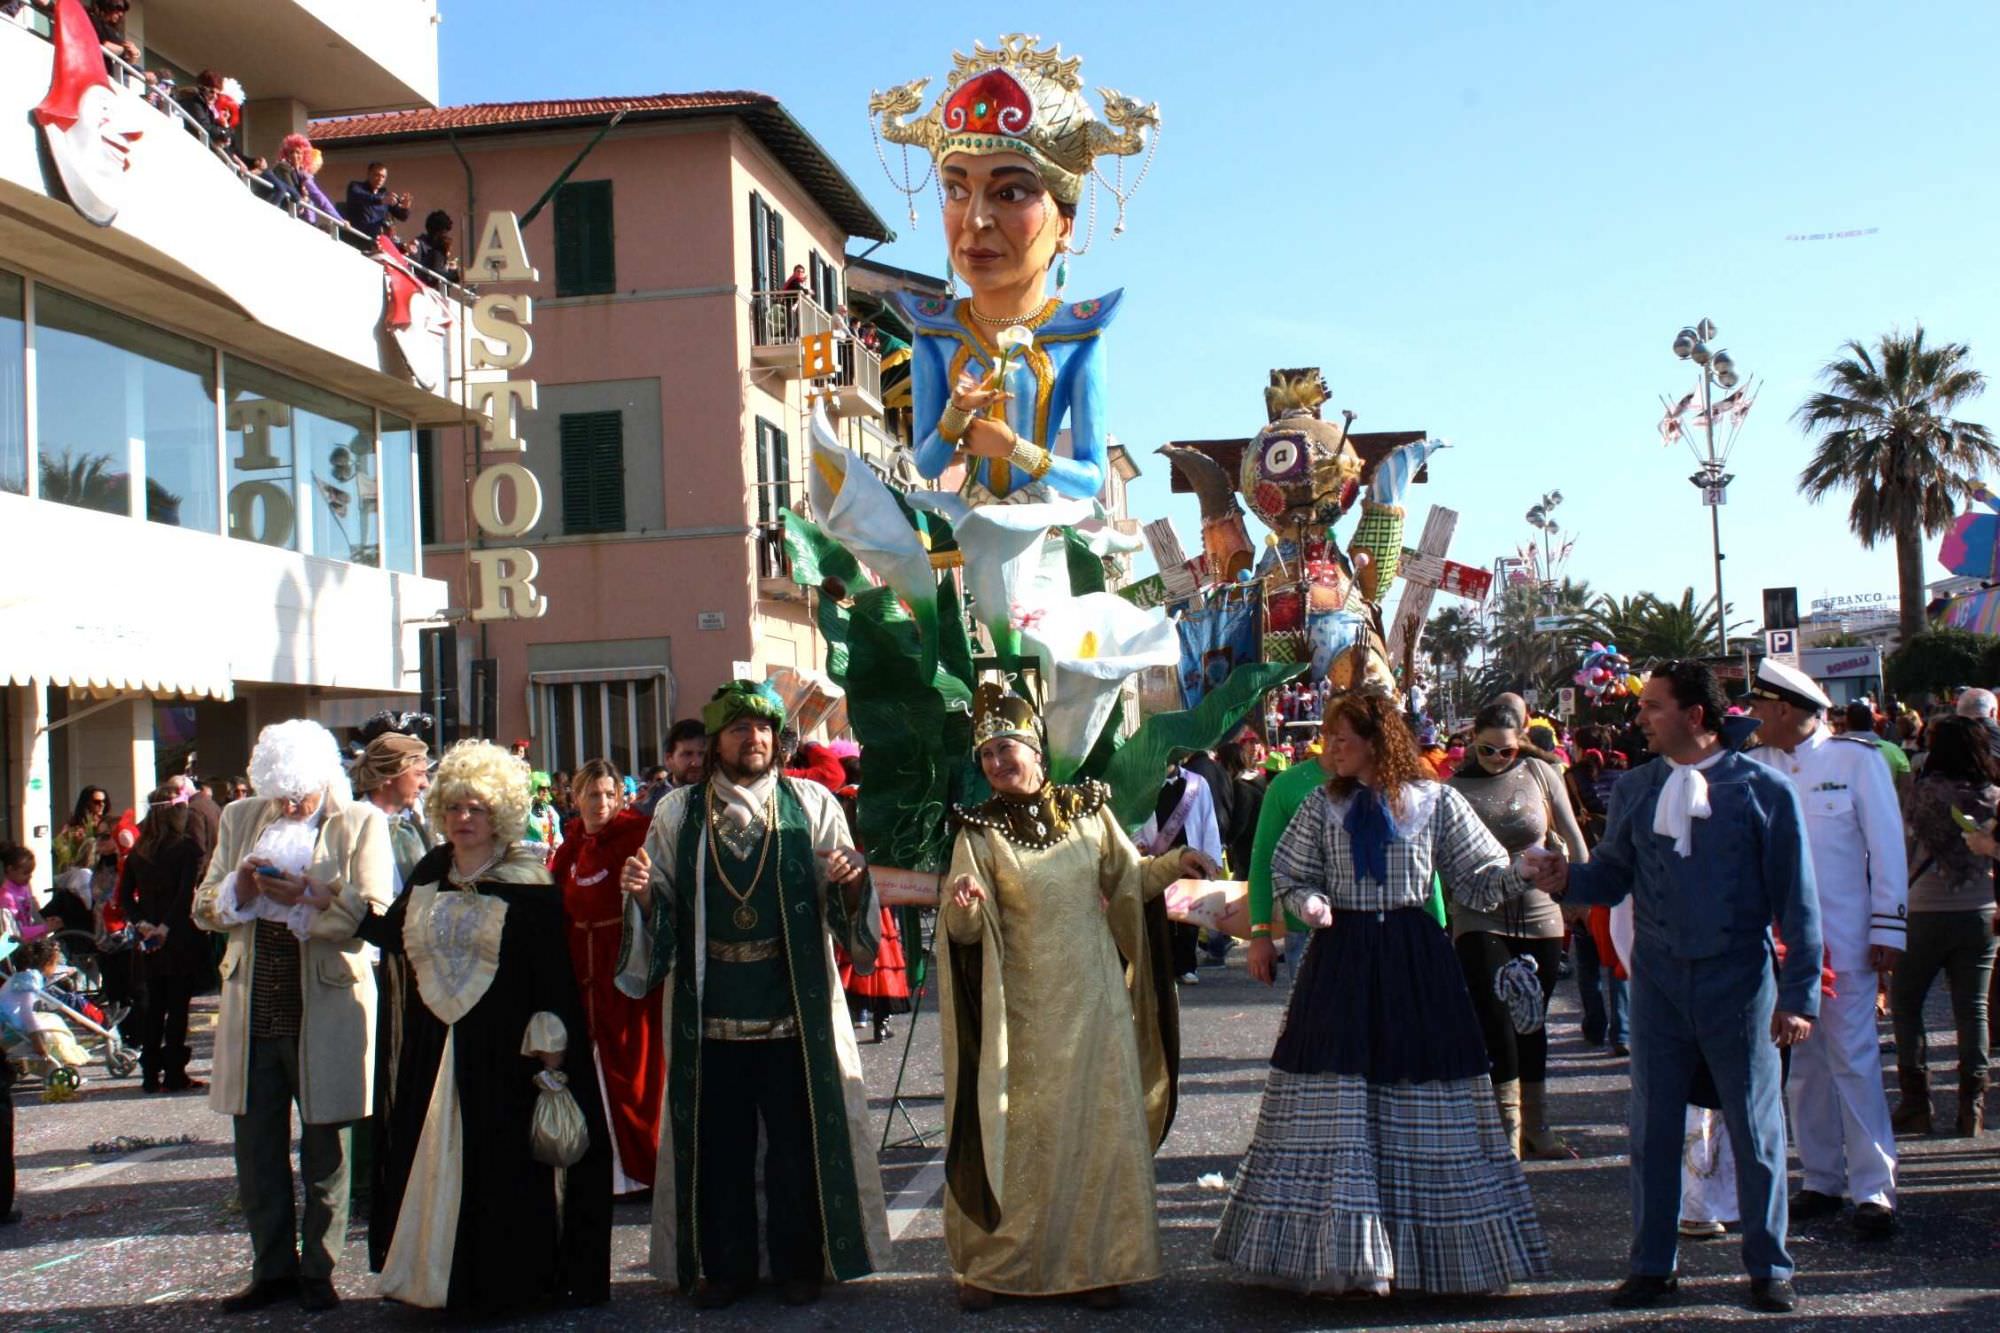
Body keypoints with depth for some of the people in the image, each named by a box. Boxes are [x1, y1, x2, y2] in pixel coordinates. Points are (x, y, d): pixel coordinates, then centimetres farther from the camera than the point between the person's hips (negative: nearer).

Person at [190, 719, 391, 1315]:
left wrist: (308, 896, -24)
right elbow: (204, 908, 10)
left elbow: (375, 913, -11)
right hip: (254, 1012, 4)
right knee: (256, 1150, 10)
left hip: (327, 1011, -4)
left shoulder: (361, 824, -1)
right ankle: (273, 1269, 22)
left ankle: (317, 1271, 18)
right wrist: (240, 889, -11)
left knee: (325, 1153, 6)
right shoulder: (240, 818, 11)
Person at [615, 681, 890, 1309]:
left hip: (795, 1010, -1)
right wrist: (642, 896, -12)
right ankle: (723, 1263, 21)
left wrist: (852, 885, -17)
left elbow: (841, 906, 4)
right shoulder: (678, 813, 7)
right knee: (717, 1140, 6)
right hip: (708, 1013, 1)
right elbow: (661, 911, 9)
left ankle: (798, 1261, 20)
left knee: (798, 1138, 5)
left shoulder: (812, 804, 4)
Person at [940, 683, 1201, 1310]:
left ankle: (1095, 1261, 19)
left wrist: (1172, 863, -4)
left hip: (1095, 1000, 2)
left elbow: (1128, 877, 13)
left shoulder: (1088, 810, 2)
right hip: (1022, 1009, -2)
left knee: (1099, 1127, 6)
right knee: (1018, 1133, 2)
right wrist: (963, 905, -32)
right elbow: (963, 928, -11)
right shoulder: (980, 830, -4)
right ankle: (987, 1263, 16)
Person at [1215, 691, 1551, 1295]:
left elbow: (1481, 879, 2)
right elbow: (1288, 873, 12)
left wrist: (1524, 872, -17)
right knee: (1335, 1106, -1)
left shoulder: (1436, 802, 2)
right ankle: (1344, 1252, 8)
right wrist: (1310, 902, -8)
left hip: (1415, 960, -1)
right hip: (1341, 957, 2)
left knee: (1420, 1104, 1)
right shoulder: (1323, 805, 8)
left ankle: (1427, 1250, 16)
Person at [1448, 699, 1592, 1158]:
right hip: (1480, 919, -2)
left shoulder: (1539, 774, 0)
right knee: (1496, 1024, -10)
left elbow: (1573, 837, 8)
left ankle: (1536, 1129, 22)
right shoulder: (1455, 788, -4)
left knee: (1533, 1023, 12)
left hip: (1540, 915, 2)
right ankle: (1509, 1133, 0)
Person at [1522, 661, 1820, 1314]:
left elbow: (1796, 899, -4)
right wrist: (1565, 879, -16)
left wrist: (1798, 994, -7)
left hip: (1738, 979, -3)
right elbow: (1613, 875, 6)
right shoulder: (1635, 788, 5)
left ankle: (1769, 1267, 21)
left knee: (1755, 1126, 7)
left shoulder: (1763, 790, -5)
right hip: (1657, 982, 3)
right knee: (1653, 1126, 8)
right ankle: (1653, 1267, 19)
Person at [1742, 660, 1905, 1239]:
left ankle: (1874, 1188, -1)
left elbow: (1887, 844, -1)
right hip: (1778, 938, 4)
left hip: (1843, 938, -4)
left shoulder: (1856, 758, -2)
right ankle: (1822, 1180, 19)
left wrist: (1888, 926, -5)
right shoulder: (1754, 768, 6)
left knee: (1853, 1057, -5)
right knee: (1801, 1062, 9)